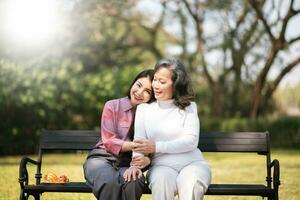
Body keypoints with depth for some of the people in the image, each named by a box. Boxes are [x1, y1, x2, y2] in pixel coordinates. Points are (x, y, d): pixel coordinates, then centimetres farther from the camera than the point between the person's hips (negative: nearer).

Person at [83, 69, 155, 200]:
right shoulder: (112, 106, 4)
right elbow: (109, 141, -4)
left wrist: (147, 159, -23)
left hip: (127, 164, 1)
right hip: (103, 158, -1)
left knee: (133, 184, -37)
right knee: (110, 183, -38)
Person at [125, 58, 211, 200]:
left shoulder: (189, 107, 9)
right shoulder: (144, 108, 14)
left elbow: (191, 141, -3)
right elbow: (139, 141, 2)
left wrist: (156, 147, -13)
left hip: (193, 163, 0)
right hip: (162, 166, 0)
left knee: (191, 183, -35)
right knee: (161, 180, -35)